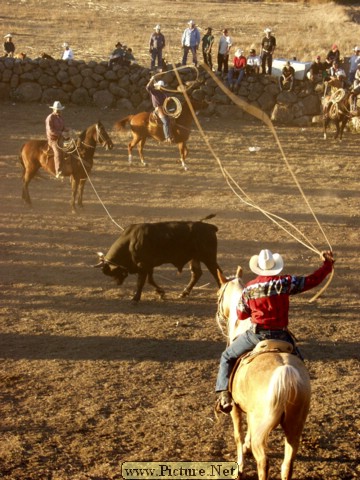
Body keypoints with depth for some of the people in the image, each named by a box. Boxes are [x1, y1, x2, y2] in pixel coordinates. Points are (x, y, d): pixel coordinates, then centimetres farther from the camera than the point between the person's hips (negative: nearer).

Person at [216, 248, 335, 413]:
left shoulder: (249, 287, -2)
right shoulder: (285, 282, -5)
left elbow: (241, 315, 8)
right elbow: (312, 280, -1)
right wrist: (327, 264, 11)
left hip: (256, 334, 0)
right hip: (281, 336, 0)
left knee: (227, 357, 18)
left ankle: (224, 392, 0)